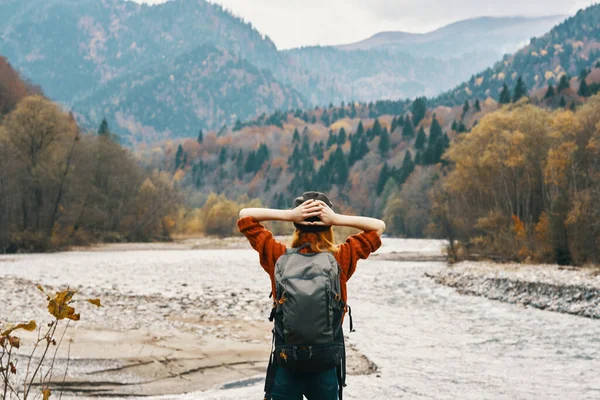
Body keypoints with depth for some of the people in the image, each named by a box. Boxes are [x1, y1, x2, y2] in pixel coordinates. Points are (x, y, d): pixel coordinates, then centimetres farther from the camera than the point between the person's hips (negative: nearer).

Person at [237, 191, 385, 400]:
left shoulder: (279, 257, -9)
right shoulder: (341, 259, -9)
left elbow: (245, 215, 1)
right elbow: (379, 226, 3)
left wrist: (288, 215, -10)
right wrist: (337, 219, -9)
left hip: (285, 362, 0)